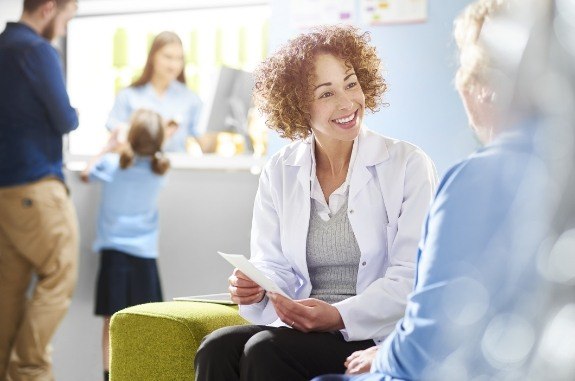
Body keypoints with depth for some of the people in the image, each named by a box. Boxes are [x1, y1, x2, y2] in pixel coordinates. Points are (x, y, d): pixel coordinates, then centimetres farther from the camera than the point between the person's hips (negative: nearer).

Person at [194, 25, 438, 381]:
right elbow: (274, 267, 9)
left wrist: (340, 317, -22)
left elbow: (411, 278, -8)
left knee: (265, 349, -29)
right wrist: (256, 289, -16)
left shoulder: (409, 165, -1)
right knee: (217, 347, -26)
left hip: (378, 336, -4)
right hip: (298, 327, 4)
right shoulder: (278, 172, 12)